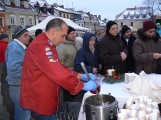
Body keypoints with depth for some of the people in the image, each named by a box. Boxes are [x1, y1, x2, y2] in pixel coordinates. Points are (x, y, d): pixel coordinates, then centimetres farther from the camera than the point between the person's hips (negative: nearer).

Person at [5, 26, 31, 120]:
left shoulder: (19, 47, 15)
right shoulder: (15, 47, -17)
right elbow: (14, 68, -30)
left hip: (21, 85, 10)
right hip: (18, 86, -10)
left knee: (20, 111, 22)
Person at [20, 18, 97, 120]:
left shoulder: (47, 45, 12)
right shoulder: (40, 46, -23)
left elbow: (60, 68, 13)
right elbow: (58, 74, -29)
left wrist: (81, 76, 3)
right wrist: (84, 86, -21)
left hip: (46, 100, 10)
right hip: (39, 102, -10)